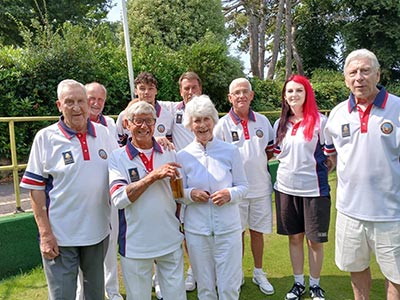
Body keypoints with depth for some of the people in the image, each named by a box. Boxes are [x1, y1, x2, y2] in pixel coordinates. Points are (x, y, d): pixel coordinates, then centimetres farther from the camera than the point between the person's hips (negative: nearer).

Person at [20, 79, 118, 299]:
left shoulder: (103, 133, 1)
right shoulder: (45, 138, -8)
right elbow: (36, 189, -7)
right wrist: (45, 234, -11)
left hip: (98, 232, 3)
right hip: (60, 236, -3)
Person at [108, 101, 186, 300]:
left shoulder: (169, 154, 2)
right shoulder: (117, 158, -7)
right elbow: (119, 198, -20)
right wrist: (154, 176, -25)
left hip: (170, 240, 3)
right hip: (135, 244, -2)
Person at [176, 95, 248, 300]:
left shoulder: (230, 151, -2)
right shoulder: (183, 156, -1)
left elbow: (243, 186, 4)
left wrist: (230, 194, -17)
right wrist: (190, 194, -17)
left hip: (228, 228, 0)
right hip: (196, 229, 1)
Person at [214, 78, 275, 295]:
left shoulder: (262, 121, 4)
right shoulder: (222, 125, -5)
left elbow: (270, 150, 14)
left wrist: (258, 164, 0)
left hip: (260, 187, 3)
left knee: (257, 231, 14)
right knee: (237, 232, 11)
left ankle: (259, 273, 32)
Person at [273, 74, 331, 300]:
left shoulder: (320, 121, -5)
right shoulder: (280, 124, 8)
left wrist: (321, 165, -13)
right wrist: (283, 172, 9)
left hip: (314, 189, -3)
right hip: (286, 188, 4)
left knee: (314, 240, 7)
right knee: (294, 238, 13)